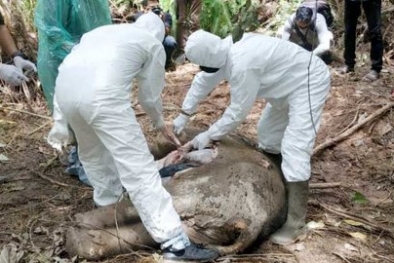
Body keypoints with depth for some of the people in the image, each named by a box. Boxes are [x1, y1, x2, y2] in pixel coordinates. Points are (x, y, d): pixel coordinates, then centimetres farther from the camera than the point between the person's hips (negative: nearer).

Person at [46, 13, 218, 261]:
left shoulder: (103, 30, 36)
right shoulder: (154, 44, 22)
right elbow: (150, 97, 22)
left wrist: (60, 122, 31)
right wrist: (161, 124, 43)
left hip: (65, 86, 6)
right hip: (102, 93, -6)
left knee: (92, 152, 31)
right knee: (138, 167, -5)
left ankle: (107, 203, 51)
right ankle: (175, 242, -5)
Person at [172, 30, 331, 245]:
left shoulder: (242, 65, -34)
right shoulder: (226, 52, -4)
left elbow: (238, 111, -24)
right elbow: (203, 81, 11)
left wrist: (209, 135, -13)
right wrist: (184, 114, 12)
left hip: (308, 81, -10)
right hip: (290, 82, 10)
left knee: (294, 148, -16)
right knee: (268, 132, 19)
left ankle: (295, 223, -11)